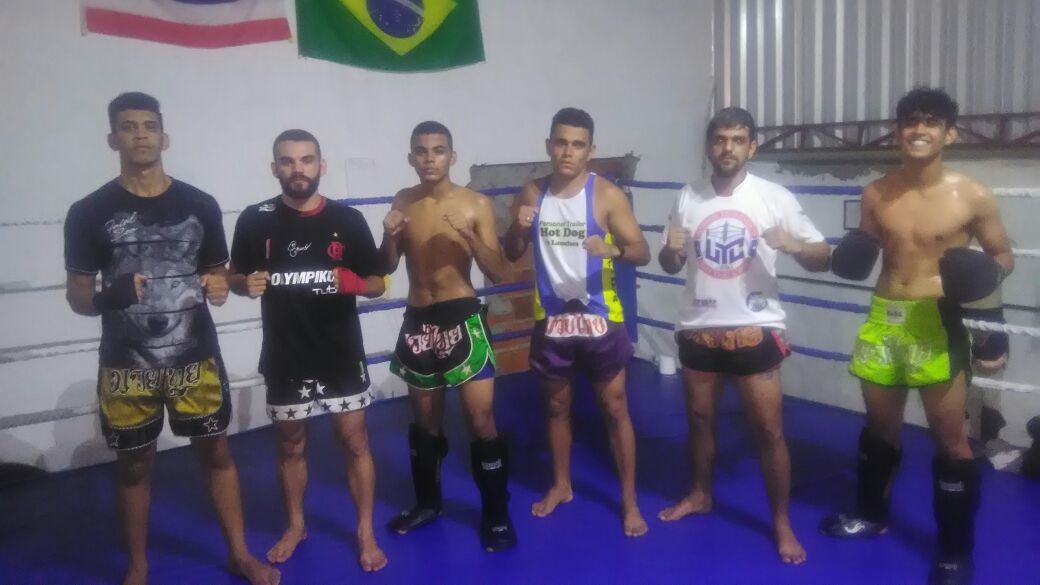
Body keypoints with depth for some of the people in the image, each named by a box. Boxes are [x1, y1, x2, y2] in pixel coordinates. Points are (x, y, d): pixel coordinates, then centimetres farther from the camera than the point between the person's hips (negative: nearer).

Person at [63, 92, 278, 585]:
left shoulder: (200, 206, 3)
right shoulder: (89, 212, -2)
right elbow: (77, 296, 0)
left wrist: (219, 288, -13)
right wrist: (108, 298, -23)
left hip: (196, 356, 1)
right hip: (126, 364, -1)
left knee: (216, 451, 9)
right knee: (134, 465, 11)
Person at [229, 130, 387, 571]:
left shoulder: (348, 220, -4)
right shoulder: (255, 220, -3)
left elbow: (377, 283, 2)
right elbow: (235, 276, 9)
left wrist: (354, 283, -20)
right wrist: (246, 284, -14)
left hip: (341, 356, -1)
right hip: (285, 358, 1)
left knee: (355, 442, 6)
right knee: (290, 445, 16)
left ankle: (366, 533, 21)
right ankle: (295, 526, 36)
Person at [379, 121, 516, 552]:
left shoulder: (476, 204, -6)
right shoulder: (402, 202, 5)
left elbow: (498, 273, -7)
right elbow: (386, 268, 10)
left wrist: (469, 235, -22)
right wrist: (389, 237, -10)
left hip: (463, 318, -4)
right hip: (417, 320, 4)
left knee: (481, 419, -6)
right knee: (425, 418, 16)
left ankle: (496, 516, 10)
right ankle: (427, 503, 35)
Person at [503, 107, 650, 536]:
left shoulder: (607, 195, -10)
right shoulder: (532, 193, 2)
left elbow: (642, 253, -13)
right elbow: (511, 255, 7)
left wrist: (614, 250, -35)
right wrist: (518, 228, -15)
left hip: (599, 319, -3)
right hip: (551, 319, 4)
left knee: (615, 409, 6)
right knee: (556, 406, 17)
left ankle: (629, 501, 19)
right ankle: (561, 486, 36)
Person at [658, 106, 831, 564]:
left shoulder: (775, 198, -7)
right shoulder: (688, 198, 2)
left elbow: (822, 258, -5)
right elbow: (670, 265, 11)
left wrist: (794, 246, -27)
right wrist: (671, 250, -12)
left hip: (755, 329, -3)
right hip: (698, 329, 3)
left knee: (769, 429, 2)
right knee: (699, 417, 17)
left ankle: (782, 522, 18)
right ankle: (700, 494, 39)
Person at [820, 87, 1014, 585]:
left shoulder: (973, 197, -7)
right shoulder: (876, 195, 3)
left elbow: (1003, 256, 2)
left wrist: (982, 275, -19)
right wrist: (852, 256, -8)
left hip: (937, 323, -4)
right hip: (882, 319, 4)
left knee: (950, 438, 2)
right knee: (880, 424, 18)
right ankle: (872, 514, 39)